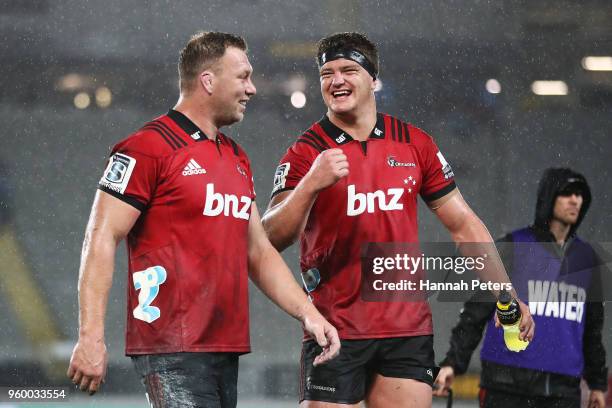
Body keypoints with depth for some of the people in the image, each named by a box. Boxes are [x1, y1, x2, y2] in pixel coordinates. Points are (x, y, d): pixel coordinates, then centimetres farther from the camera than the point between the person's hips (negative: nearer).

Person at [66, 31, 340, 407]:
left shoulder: (237, 158, 19)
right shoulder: (148, 147, -7)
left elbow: (258, 252, 24)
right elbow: (101, 240, -11)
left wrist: (308, 313, 11)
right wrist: (91, 337, -17)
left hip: (227, 350, 8)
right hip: (173, 350, -8)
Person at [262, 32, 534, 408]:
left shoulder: (415, 144, 8)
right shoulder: (306, 154, -1)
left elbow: (463, 224, 14)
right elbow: (273, 239, -13)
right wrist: (311, 184, -29)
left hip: (409, 331, 3)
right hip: (335, 331, -2)